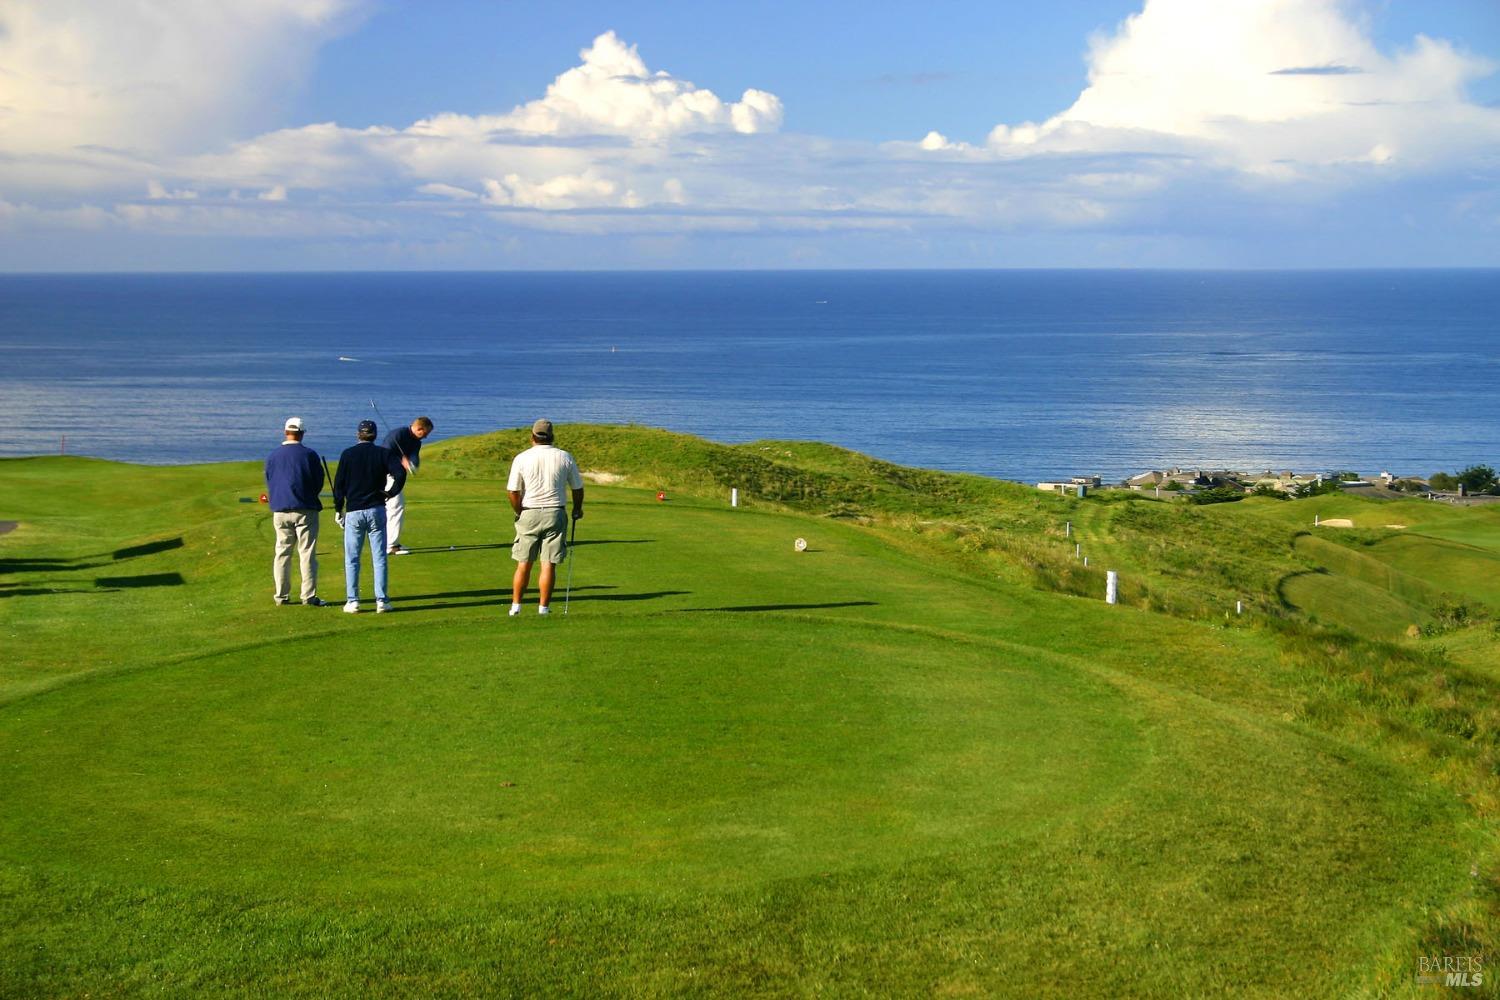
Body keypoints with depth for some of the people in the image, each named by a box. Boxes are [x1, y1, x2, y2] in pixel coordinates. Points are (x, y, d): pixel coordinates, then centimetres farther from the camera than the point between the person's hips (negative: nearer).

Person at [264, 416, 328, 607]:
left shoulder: (273, 456, 4)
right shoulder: (309, 455, -6)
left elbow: (269, 485, 12)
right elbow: (319, 483, 1)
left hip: (280, 511, 3)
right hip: (305, 511, -3)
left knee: (282, 553, 10)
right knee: (307, 554, -1)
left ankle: (282, 596, 11)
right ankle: (309, 596, -4)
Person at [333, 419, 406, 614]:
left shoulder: (347, 454, 1)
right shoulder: (384, 454, 1)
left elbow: (339, 484, 0)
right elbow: (400, 473, -15)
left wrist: (339, 510, 8)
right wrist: (391, 493, 0)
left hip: (353, 512, 0)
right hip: (376, 510, 0)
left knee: (351, 560, 6)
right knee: (379, 558, 4)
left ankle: (352, 601, 2)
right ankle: (381, 601, 2)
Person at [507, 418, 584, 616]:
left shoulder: (522, 458, -3)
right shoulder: (565, 457, 1)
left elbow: (513, 491, -7)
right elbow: (577, 488, 9)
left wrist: (519, 512, 9)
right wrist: (577, 509, 26)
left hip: (528, 514, 0)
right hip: (555, 513, 0)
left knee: (523, 564, 9)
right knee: (549, 565, 1)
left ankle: (516, 606, 13)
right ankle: (543, 608, 2)